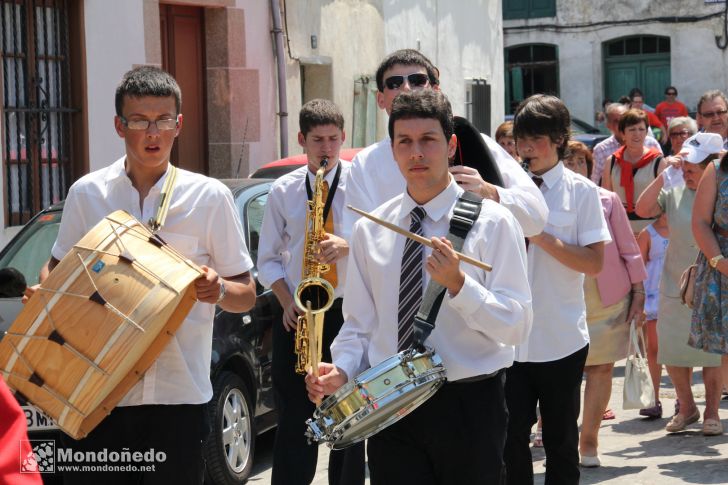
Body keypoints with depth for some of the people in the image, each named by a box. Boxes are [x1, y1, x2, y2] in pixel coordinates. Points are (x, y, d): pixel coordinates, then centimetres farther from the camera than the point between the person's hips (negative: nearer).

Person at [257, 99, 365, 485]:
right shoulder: (283, 191, 8)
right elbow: (268, 258, 11)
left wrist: (348, 246, -22)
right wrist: (286, 301, -5)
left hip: (348, 312, -2)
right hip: (296, 315, 2)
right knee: (293, 418, 1)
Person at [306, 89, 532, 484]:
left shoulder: (492, 222, -4)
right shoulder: (369, 230, 8)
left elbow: (516, 326, -9)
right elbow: (359, 323, 12)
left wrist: (457, 284, -22)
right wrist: (342, 370, -7)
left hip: (469, 406, -2)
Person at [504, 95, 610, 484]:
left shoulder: (581, 191, -1)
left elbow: (595, 263, -10)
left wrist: (540, 237, -16)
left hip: (561, 338, -2)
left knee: (560, 438, 8)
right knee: (511, 436, 2)